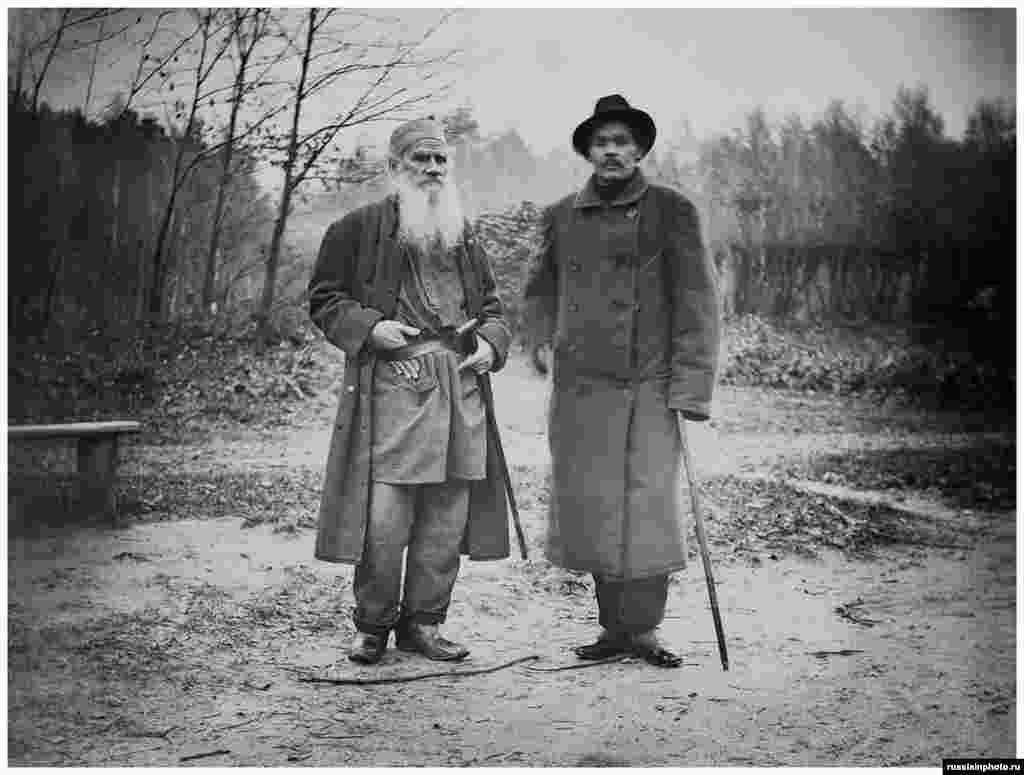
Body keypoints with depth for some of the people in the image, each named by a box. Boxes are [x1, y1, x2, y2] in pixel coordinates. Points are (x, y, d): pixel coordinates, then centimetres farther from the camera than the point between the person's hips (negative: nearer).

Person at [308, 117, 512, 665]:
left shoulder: (464, 235, 20)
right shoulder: (359, 228, 5)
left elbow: (491, 305, 26)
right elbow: (324, 299, 4)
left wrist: (490, 342, 5)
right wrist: (370, 327, -12)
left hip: (460, 390, 5)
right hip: (389, 387, -5)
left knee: (447, 518, 6)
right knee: (383, 516, -7)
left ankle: (423, 623, 19)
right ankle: (372, 625, 12)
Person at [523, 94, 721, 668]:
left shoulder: (672, 211, 1)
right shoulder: (562, 217, 10)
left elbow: (698, 303, -3)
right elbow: (538, 291, 26)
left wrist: (690, 387, -10)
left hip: (648, 388, -3)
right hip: (579, 389, 3)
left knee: (648, 509, -4)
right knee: (592, 510, 6)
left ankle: (644, 628, 8)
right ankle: (614, 626, 17)